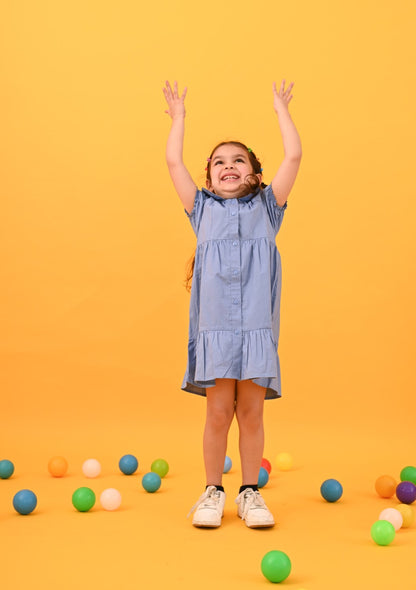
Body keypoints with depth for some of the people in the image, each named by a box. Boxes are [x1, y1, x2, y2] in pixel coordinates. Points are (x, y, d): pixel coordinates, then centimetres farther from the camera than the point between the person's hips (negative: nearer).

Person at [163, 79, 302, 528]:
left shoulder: (266, 207, 16)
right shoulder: (203, 209, 17)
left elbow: (293, 156, 12)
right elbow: (174, 162, 16)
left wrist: (280, 108, 22)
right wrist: (178, 117, 28)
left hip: (258, 324, 0)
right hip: (214, 324, 0)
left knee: (251, 412, 3)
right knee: (219, 412, -1)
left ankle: (249, 492, 15)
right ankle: (213, 492, 14)